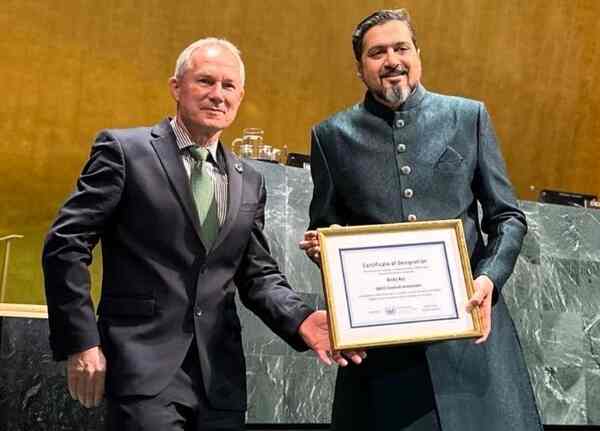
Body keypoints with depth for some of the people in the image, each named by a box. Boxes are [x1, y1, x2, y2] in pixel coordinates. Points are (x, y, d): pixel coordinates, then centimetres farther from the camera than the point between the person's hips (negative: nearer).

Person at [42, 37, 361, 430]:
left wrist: (301, 320, -5)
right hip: (145, 363, -5)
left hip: (220, 375, 5)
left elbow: (258, 275, 15)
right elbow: (66, 244, -5)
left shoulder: (249, 181, 14)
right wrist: (81, 343, -10)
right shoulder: (125, 150, -2)